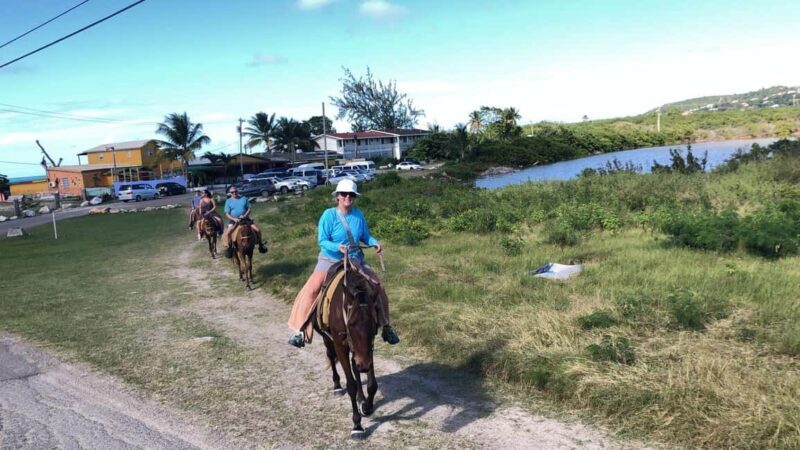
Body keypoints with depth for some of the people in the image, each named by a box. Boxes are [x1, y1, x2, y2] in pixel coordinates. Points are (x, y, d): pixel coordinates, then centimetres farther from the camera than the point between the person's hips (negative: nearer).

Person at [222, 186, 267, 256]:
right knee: (227, 233, -27)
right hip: (234, 220, -1)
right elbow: (227, 214, 0)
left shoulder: (244, 199, 8)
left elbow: (249, 209, 5)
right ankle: (229, 248, -11)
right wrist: (234, 219, -18)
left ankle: (260, 244, 9)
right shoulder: (228, 201, 4)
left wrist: (245, 216, -14)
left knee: (257, 230, -12)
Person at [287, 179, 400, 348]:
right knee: (312, 288, -22)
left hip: (355, 260, 3)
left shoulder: (358, 215, -2)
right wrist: (338, 247, -31)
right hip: (330, 260, -3)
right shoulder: (329, 215, -12)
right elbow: (322, 240, -14)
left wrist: (375, 243, -13)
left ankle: (386, 327, 18)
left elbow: (365, 236, 7)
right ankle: (299, 329, -10)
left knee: (378, 288, -1)